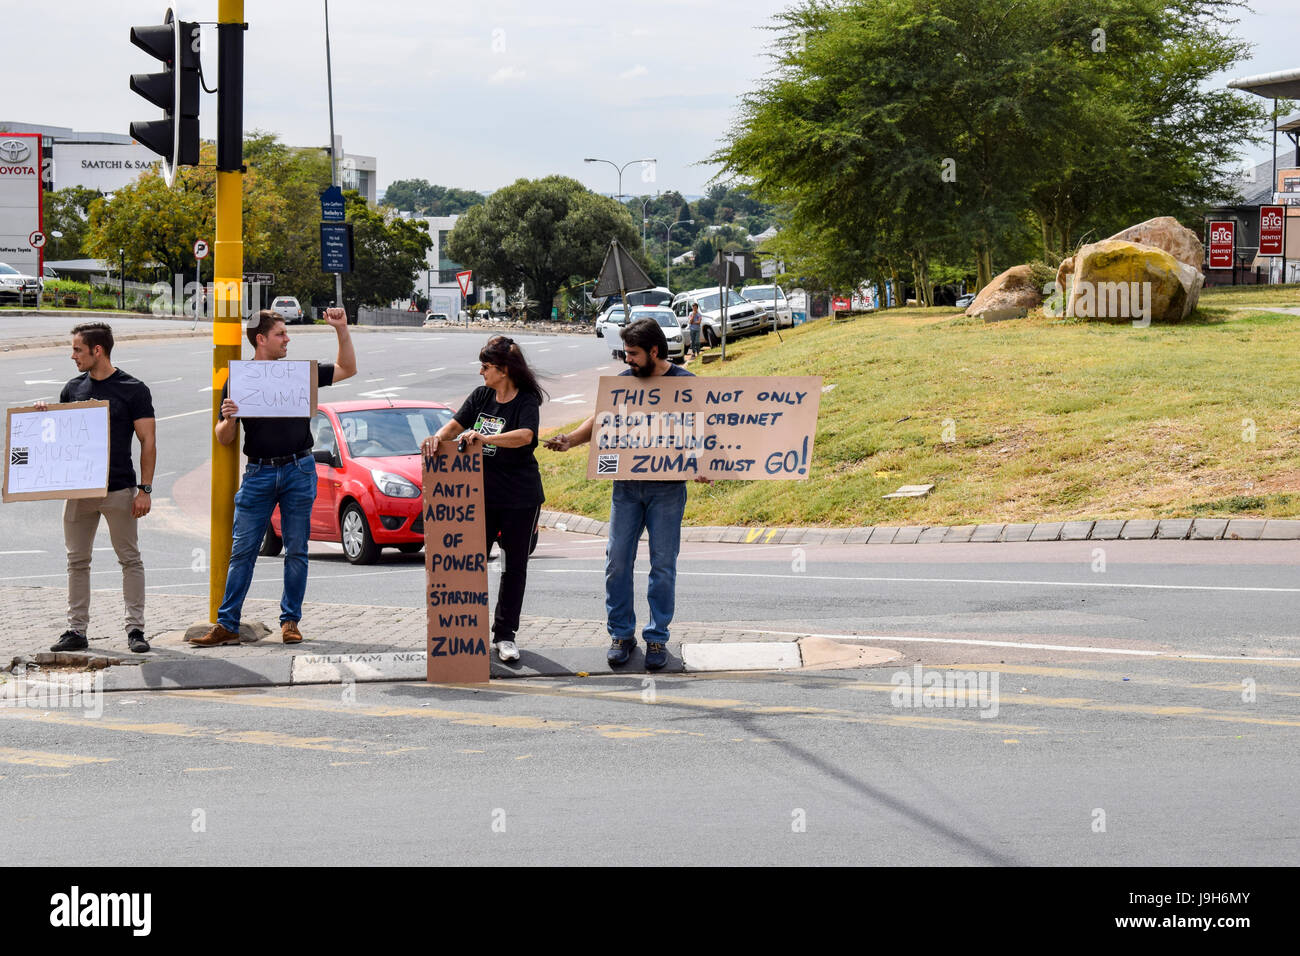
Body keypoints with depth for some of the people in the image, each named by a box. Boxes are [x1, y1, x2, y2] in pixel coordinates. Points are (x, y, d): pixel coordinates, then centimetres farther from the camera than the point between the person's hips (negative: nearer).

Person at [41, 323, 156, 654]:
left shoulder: (133, 390, -3)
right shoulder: (73, 388, 11)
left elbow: (147, 442, -4)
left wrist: (145, 489, -11)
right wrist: (45, 415, -1)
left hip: (119, 489, -5)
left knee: (130, 559, -1)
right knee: (77, 561, 7)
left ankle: (135, 628, 3)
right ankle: (77, 630, 12)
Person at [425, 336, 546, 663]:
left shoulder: (527, 402, -10)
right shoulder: (481, 396, 8)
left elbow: (524, 436, -27)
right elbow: (457, 424, 5)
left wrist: (485, 438, -41)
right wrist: (439, 437, -17)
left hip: (520, 499, -4)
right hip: (481, 493, 4)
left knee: (514, 565, 4)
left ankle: (504, 635, 12)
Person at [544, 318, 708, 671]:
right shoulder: (623, 381, 8)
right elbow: (601, 419, 12)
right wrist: (570, 440, -6)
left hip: (667, 489, -3)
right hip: (626, 486, 3)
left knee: (663, 564, 1)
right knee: (617, 560, 1)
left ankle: (657, 637, 10)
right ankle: (621, 633, 12)